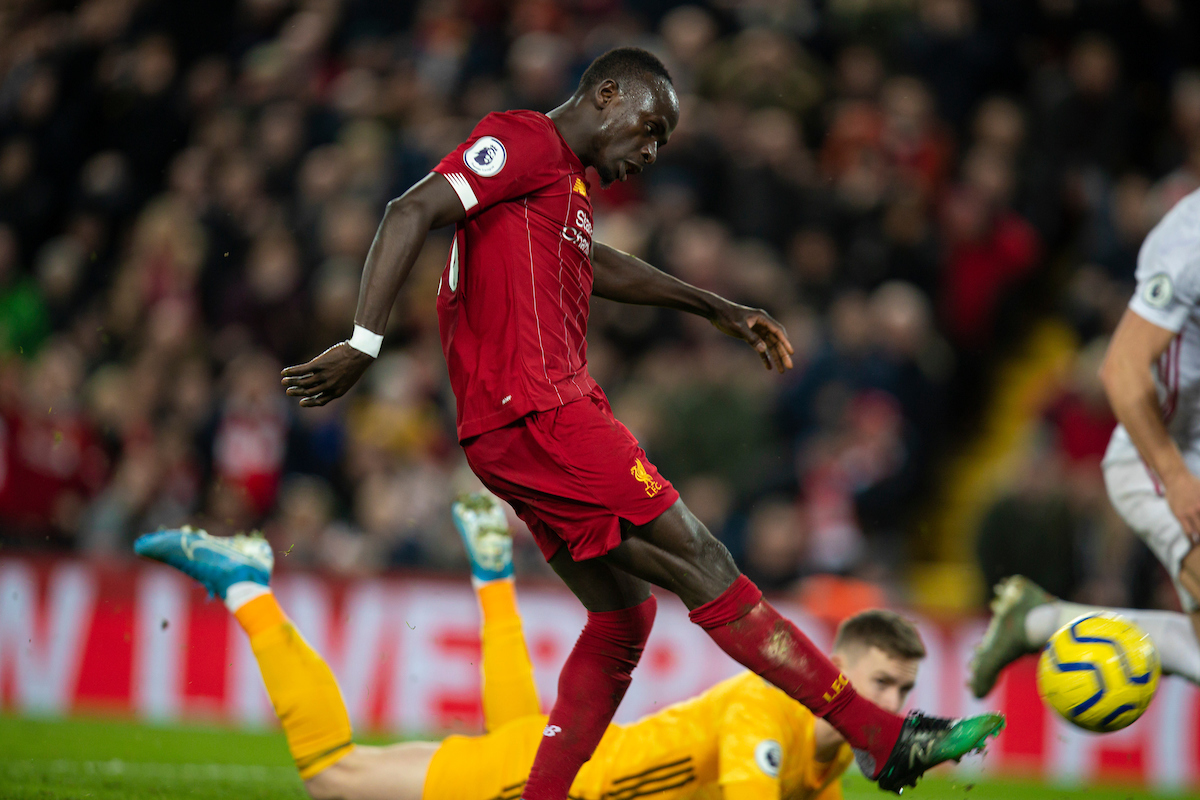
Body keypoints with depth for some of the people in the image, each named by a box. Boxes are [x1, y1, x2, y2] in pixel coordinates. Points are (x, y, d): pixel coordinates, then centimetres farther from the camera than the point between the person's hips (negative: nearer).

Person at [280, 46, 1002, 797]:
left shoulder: (567, 180, 24)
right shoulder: (525, 141, -5)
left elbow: (597, 264, 43)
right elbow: (413, 213, -17)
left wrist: (716, 307, 49)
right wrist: (364, 345, -25)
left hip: (522, 432, 10)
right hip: (538, 416, -10)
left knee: (622, 615, 11)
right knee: (706, 569, -8)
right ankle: (886, 740, -6)